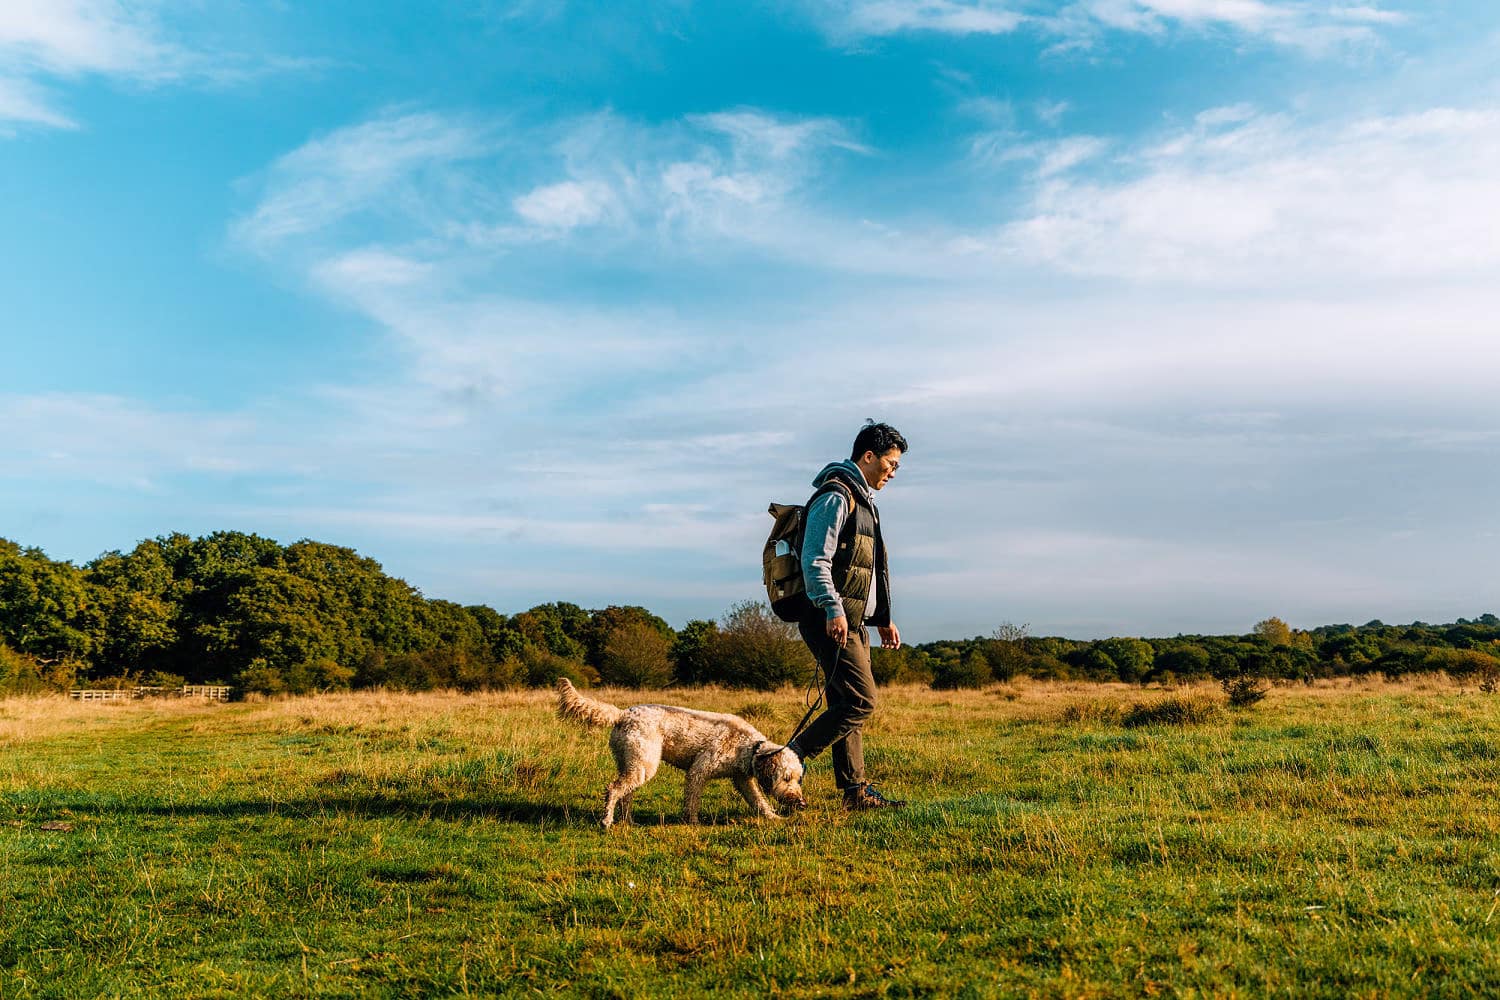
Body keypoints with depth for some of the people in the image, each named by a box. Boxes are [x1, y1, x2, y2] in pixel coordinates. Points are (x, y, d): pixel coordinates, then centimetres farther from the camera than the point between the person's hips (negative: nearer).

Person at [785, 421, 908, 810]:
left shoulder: (862, 500, 22)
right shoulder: (835, 496, -10)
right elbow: (815, 562, -20)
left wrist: (883, 618, 25)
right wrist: (833, 610, -28)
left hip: (852, 623, 10)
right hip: (831, 623, -10)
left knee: (846, 704, 10)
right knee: (861, 700, -13)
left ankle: (855, 790, 13)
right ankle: (788, 760, -7)